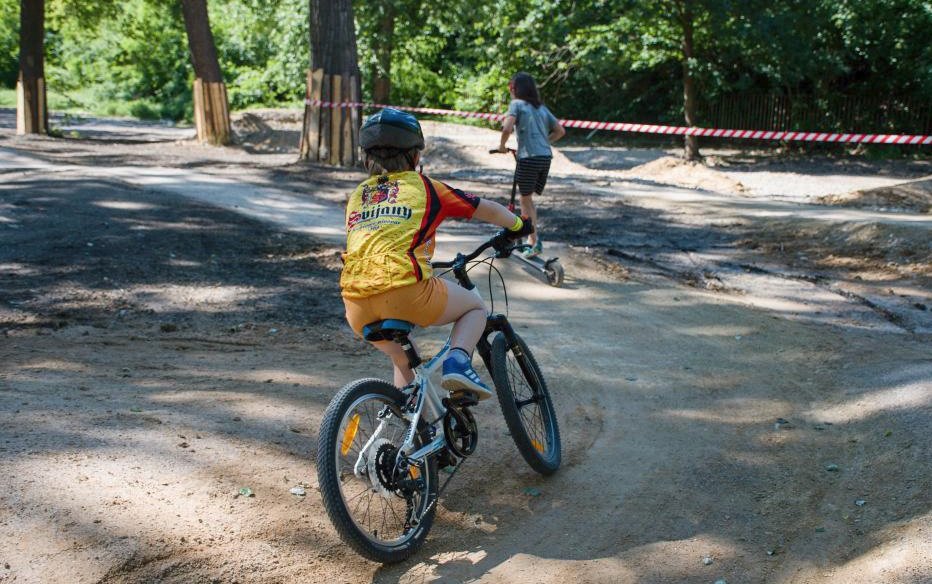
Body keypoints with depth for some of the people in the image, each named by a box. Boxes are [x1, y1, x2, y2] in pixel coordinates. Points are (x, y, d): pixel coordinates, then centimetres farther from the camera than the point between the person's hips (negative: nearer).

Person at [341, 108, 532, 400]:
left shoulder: (357, 195, 24)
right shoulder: (424, 187, 13)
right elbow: (488, 209, 21)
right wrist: (518, 225, 41)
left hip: (357, 309, 5)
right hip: (406, 292, -5)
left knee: (402, 358, 32)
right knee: (476, 306, 22)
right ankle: (458, 361, -3)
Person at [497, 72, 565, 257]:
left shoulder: (517, 104, -1)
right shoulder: (541, 107, 18)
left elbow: (507, 128, -16)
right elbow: (560, 131, 17)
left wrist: (502, 145, 1)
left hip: (528, 158, -6)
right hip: (546, 157, 6)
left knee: (526, 200, 6)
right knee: (529, 198, 19)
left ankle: (535, 242, 3)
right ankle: (532, 238, 19)